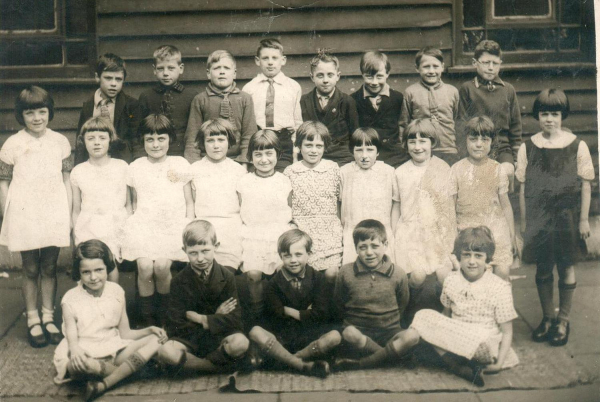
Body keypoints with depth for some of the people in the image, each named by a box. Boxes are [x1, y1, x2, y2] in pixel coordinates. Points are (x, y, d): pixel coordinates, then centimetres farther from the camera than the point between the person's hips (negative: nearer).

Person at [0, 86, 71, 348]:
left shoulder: (60, 142, 3)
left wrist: (69, 214, 6)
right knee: (30, 269, 7)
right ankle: (33, 321, 18)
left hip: (54, 214, 2)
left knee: (49, 268, 10)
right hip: (24, 215, -2)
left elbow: (66, 180, 8)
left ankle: (48, 318, 22)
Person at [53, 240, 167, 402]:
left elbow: (124, 333, 9)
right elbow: (72, 340, -10)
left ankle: (103, 385, -30)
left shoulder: (117, 292, 6)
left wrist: (150, 330, -8)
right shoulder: (71, 300, -4)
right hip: (85, 356, -5)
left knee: (155, 340, -18)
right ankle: (129, 368, -15)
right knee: (77, 365, -41)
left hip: (113, 351, 5)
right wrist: (75, 350, -35)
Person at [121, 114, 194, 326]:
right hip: (143, 225, 1)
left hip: (174, 226, -1)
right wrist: (135, 221, 6)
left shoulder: (181, 164, 10)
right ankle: (146, 319, -1)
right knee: (145, 267, -22)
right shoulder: (135, 167, 13)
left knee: (162, 266, -23)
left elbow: (189, 202, 12)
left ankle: (164, 315, 3)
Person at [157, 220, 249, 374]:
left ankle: (190, 363, -12)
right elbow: (177, 326, -9)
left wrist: (200, 318, -14)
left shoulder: (226, 276, -3)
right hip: (190, 338, 0)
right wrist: (215, 319, -11)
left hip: (219, 336, 0)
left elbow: (234, 319, -10)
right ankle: (221, 366, -17)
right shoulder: (179, 281, -3)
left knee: (241, 342, -34)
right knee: (165, 352, -32)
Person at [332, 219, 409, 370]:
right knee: (349, 334, -37)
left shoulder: (397, 274, 1)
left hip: (388, 331, 1)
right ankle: (389, 356, -18)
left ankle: (360, 364, -28)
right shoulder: (346, 273, 0)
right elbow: (339, 304, 12)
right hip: (358, 329, -1)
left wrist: (389, 323, 8)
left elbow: (402, 306, 14)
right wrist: (351, 322, 5)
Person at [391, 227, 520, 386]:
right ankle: (458, 367, -27)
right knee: (426, 316, -25)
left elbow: (507, 332, -4)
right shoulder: (451, 281, 2)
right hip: (457, 341, 5)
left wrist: (499, 364, -15)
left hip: (485, 349, -5)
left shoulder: (500, 288, -8)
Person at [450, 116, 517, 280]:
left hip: (497, 231, 1)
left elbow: (505, 205, 10)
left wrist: (513, 236, 12)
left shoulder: (497, 169, 4)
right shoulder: (456, 170, 0)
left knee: (503, 273, -7)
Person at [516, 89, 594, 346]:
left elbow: (585, 185, 0)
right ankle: (547, 318, 26)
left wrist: (583, 219, -1)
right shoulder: (528, 147, 0)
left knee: (566, 267, 7)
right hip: (539, 218, 1)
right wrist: (524, 221, 4)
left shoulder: (577, 146, -4)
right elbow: (523, 187, 3)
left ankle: (563, 320, 21)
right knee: (543, 268, 10)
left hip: (566, 216, -1)